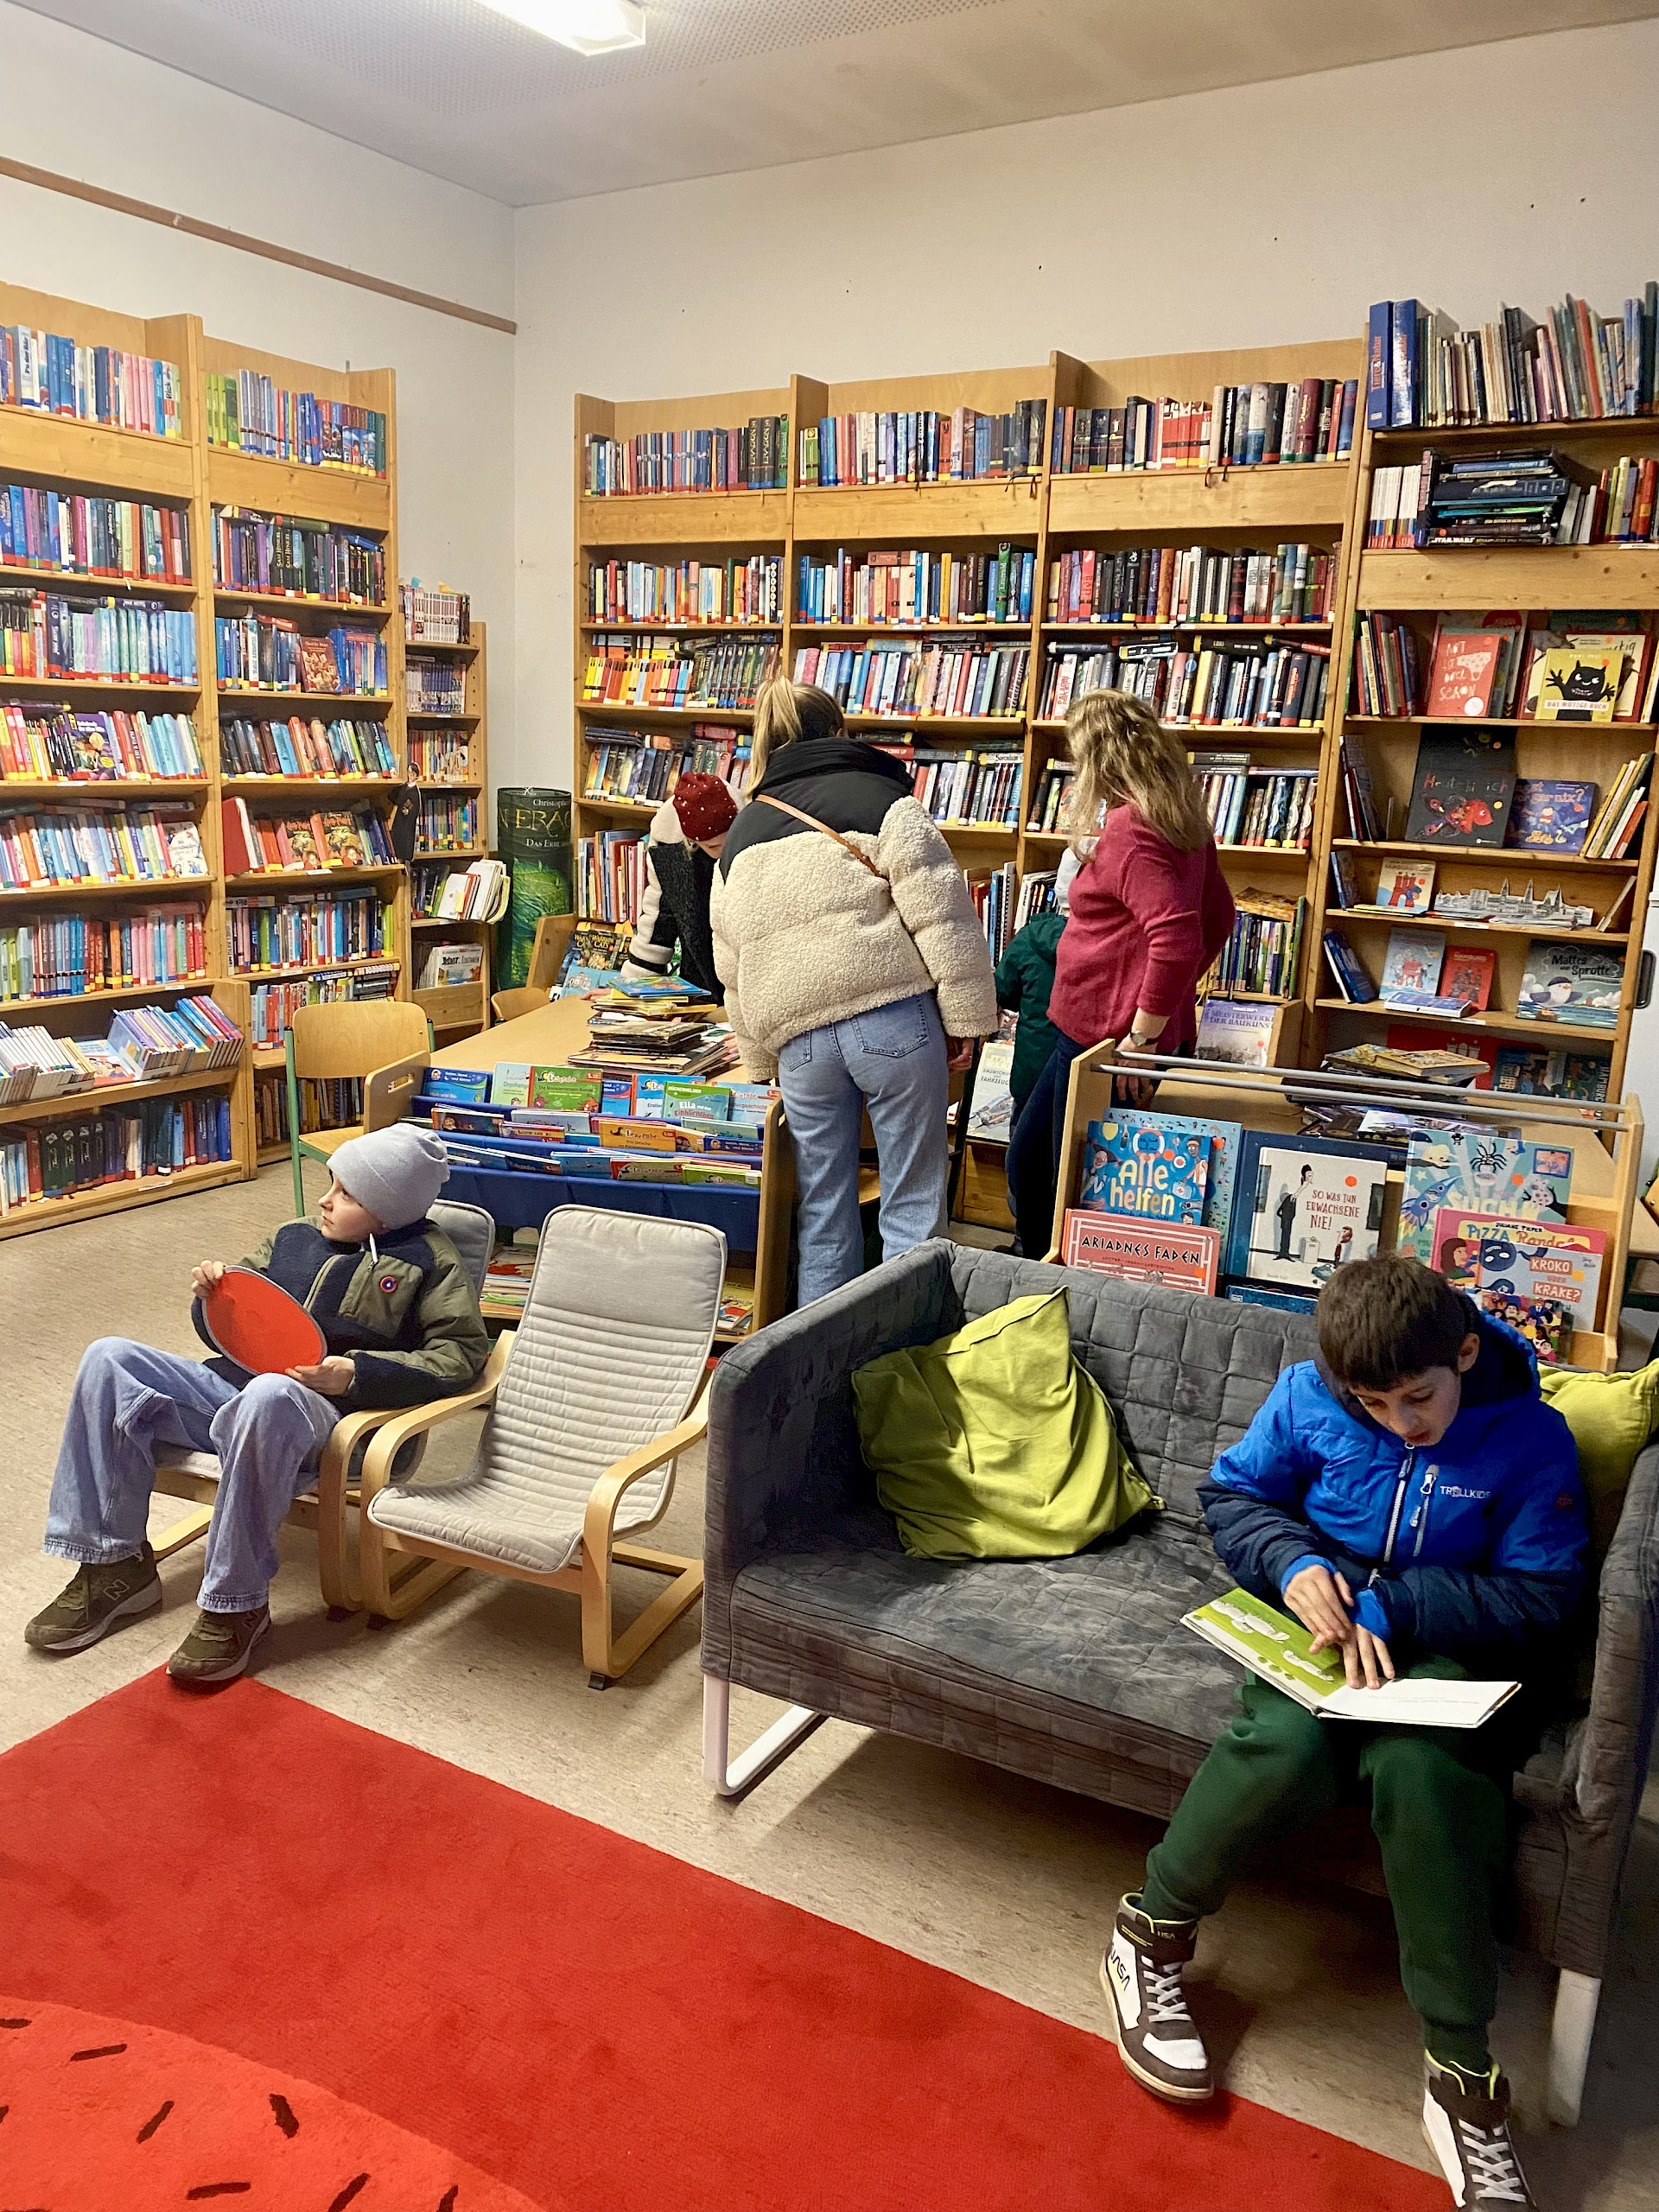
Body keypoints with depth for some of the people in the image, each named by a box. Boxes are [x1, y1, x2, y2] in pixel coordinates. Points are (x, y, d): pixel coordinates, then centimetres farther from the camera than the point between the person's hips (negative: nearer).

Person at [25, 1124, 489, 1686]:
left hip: (318, 1408, -7)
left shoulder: (427, 1259, 5)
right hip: (227, 1384, 7)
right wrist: (214, 1290, 4)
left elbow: (462, 1354, -7)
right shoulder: (295, 1237, 22)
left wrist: (355, 1374, -16)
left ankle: (236, 1605, -27)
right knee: (109, 1358, -11)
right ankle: (115, 1566, -7)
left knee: (268, 1395, -41)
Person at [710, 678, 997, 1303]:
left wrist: (761, 1060, 30)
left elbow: (731, 965, 23)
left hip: (797, 1036, 5)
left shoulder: (741, 835, 20)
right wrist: (964, 1017, -2)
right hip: (893, 1017, -4)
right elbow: (943, 916, -7)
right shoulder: (879, 799, 3)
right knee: (913, 1202, 4)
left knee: (823, 1210, 13)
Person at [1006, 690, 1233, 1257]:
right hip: (1091, 1032, 11)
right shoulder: (1181, 819, 9)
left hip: (1111, 1040, -11)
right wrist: (1174, 992, 20)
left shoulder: (1129, 831, -20)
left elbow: (1177, 938, -30)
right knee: (1027, 1155, 22)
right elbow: (1217, 914, 19)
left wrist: (1143, 1034, -22)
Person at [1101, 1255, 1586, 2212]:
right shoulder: (1308, 1395, -3)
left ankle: (1463, 2074, -21)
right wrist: (1294, 1564, -15)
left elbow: (1543, 1596, -9)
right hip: (1321, 1615, 1)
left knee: (1421, 1767, -35)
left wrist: (1385, 1604, -19)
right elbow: (1232, 1494, 7)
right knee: (1289, 1741, -32)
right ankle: (1152, 1936, -8)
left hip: (1451, 1643, -1)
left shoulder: (1531, 1435, -9)